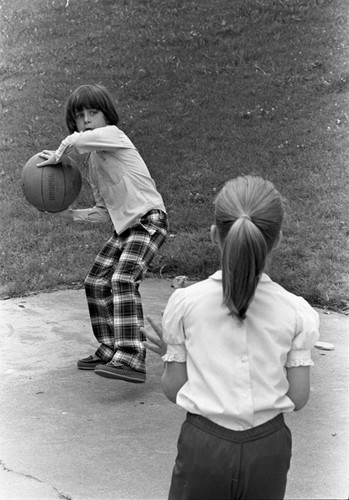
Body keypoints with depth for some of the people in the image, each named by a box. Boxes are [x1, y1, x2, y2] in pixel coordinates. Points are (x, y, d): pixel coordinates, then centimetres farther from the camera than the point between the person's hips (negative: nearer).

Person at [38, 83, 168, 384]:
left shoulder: (113, 134, -5)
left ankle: (131, 360, -30)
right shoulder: (93, 162, 20)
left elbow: (76, 140, -28)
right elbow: (105, 211, 22)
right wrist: (73, 216, 9)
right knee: (97, 282, 9)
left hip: (149, 219, -10)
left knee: (123, 279, -24)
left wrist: (57, 155, -13)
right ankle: (110, 349, 23)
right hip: (124, 226, 10)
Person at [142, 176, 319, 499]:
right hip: (267, 448, 1)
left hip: (203, 445, -1)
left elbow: (173, 390, -4)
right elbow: (298, 398, -3)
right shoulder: (296, 312, -8)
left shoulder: (185, 303, -9)